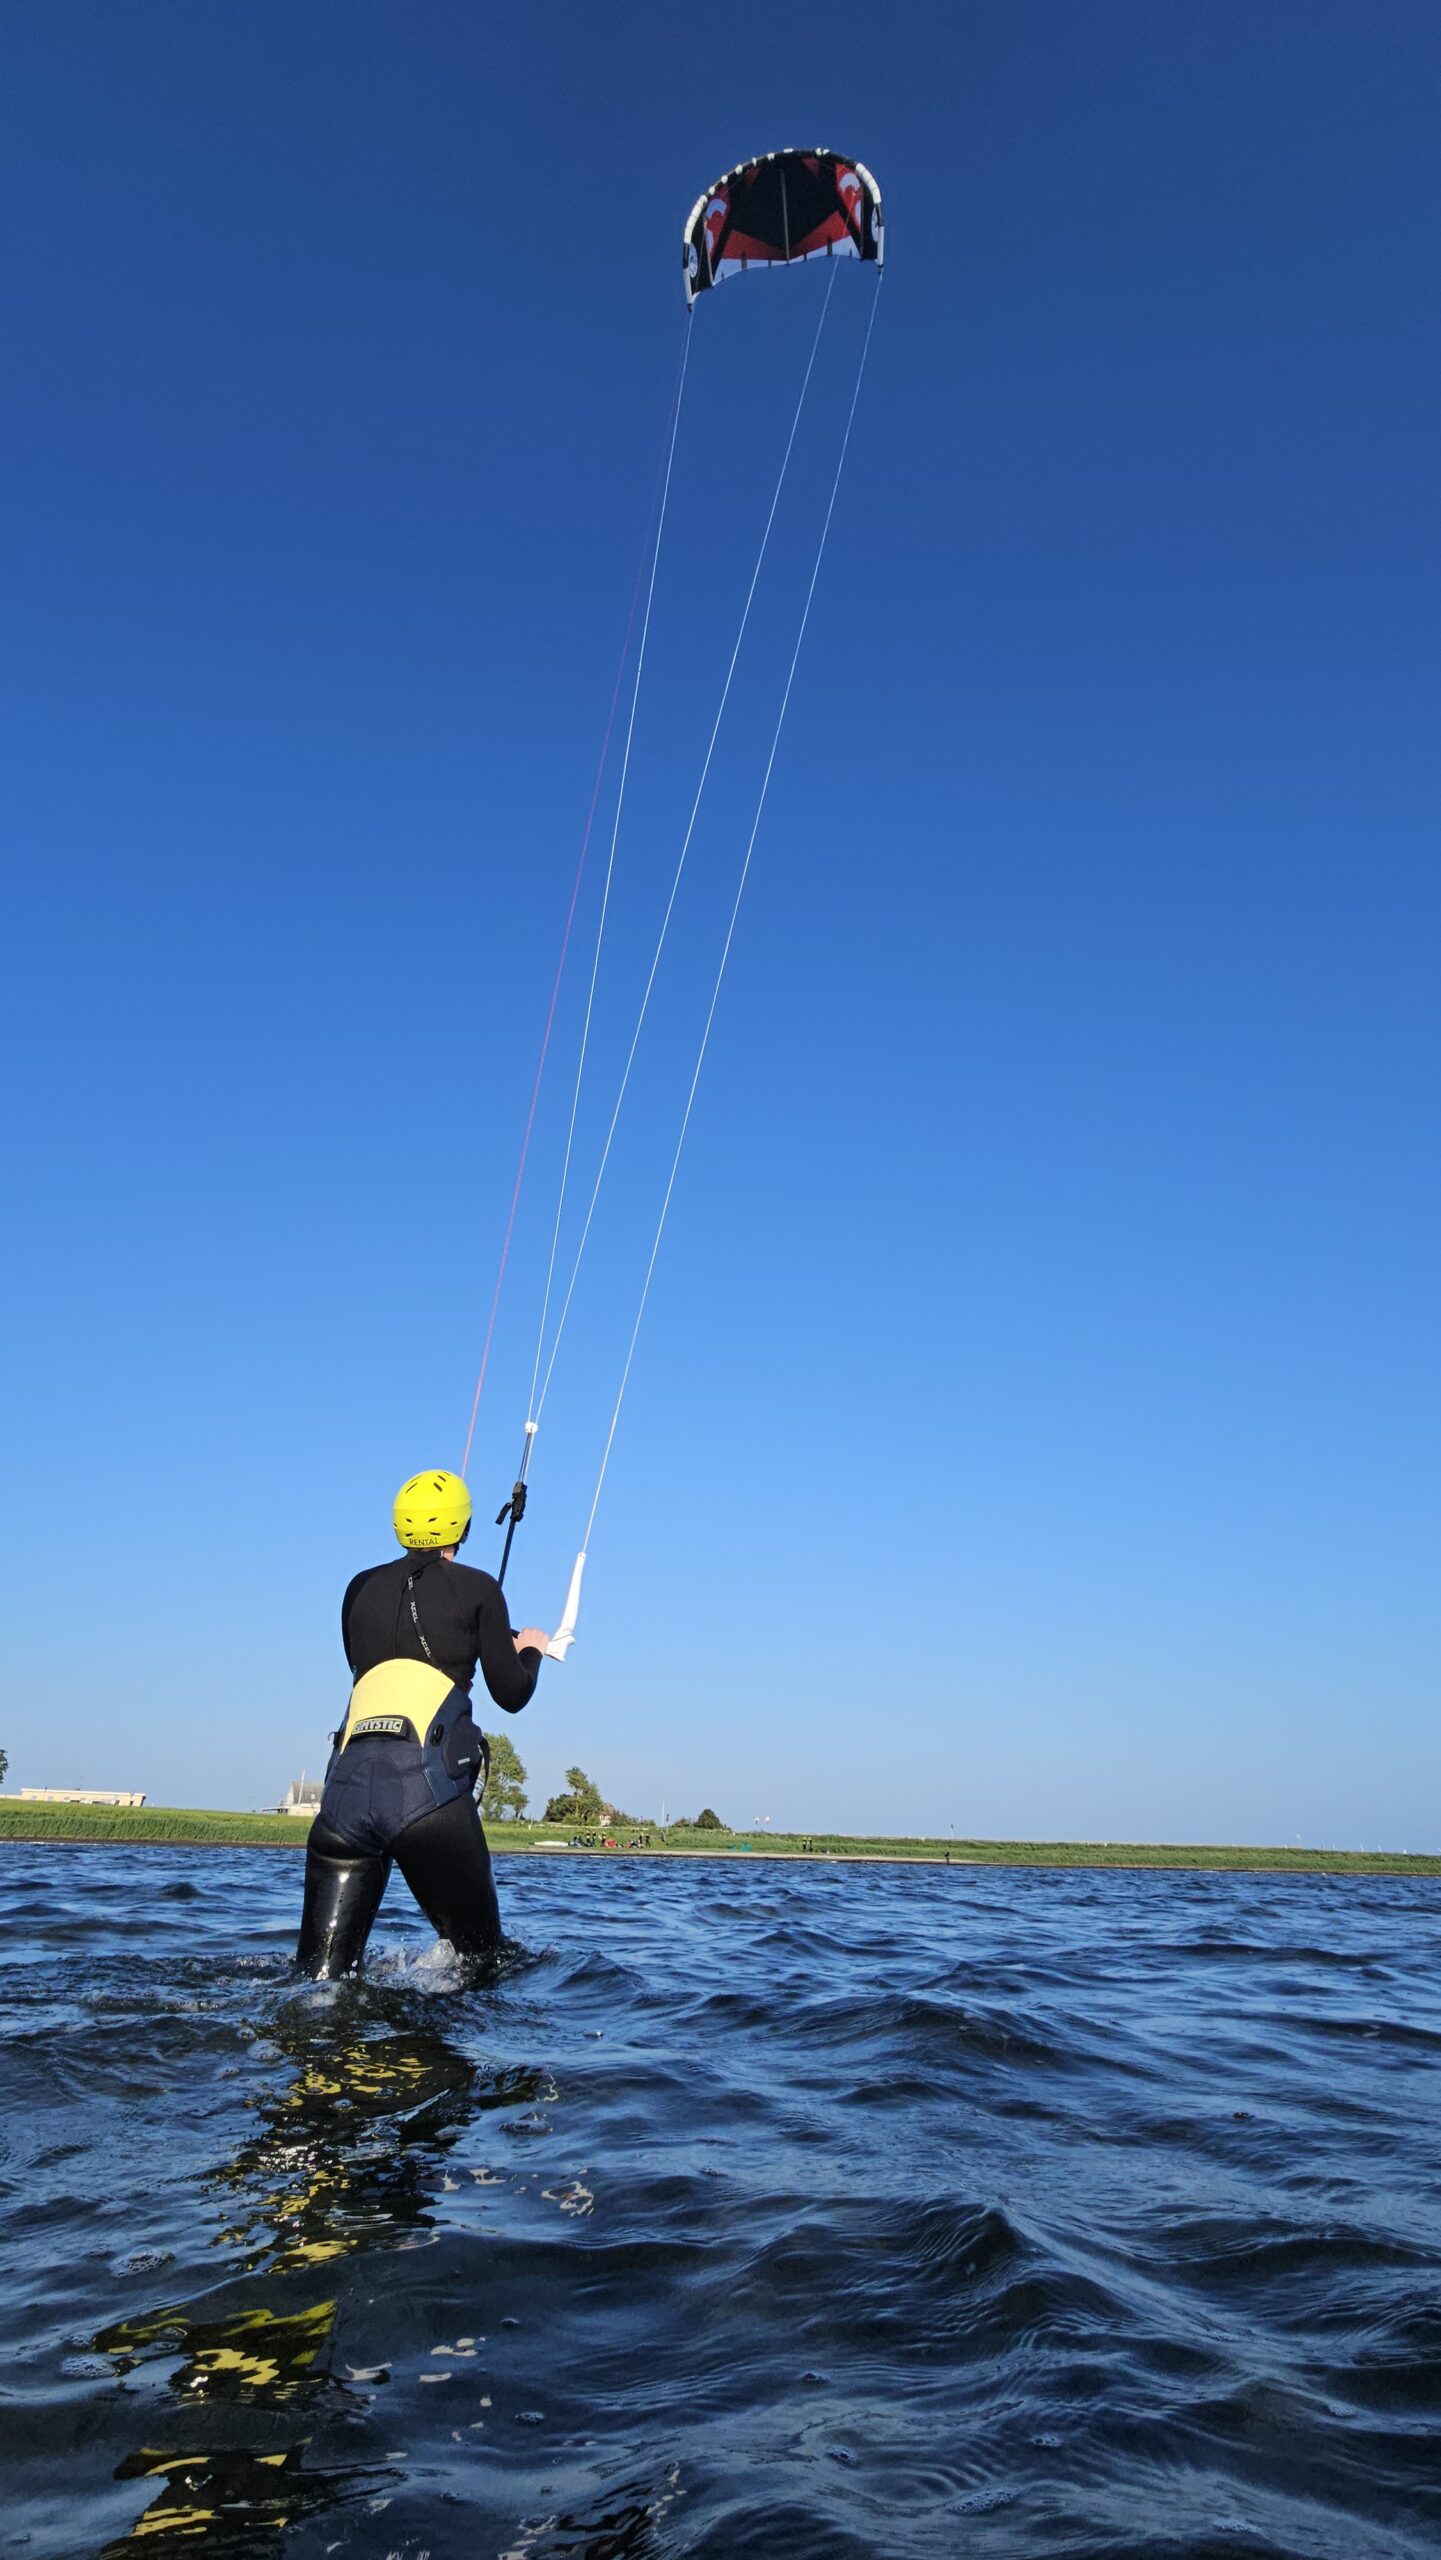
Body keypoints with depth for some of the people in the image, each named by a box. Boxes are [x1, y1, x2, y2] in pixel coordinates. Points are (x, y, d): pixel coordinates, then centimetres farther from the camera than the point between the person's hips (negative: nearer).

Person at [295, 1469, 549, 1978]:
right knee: (477, 1956, 8)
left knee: (320, 1976, 5)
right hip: (425, 1782, -4)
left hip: (348, 1779, 4)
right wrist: (529, 1650, 30)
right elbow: (511, 1696, 9)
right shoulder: (476, 1588, 8)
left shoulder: (361, 1588, 20)